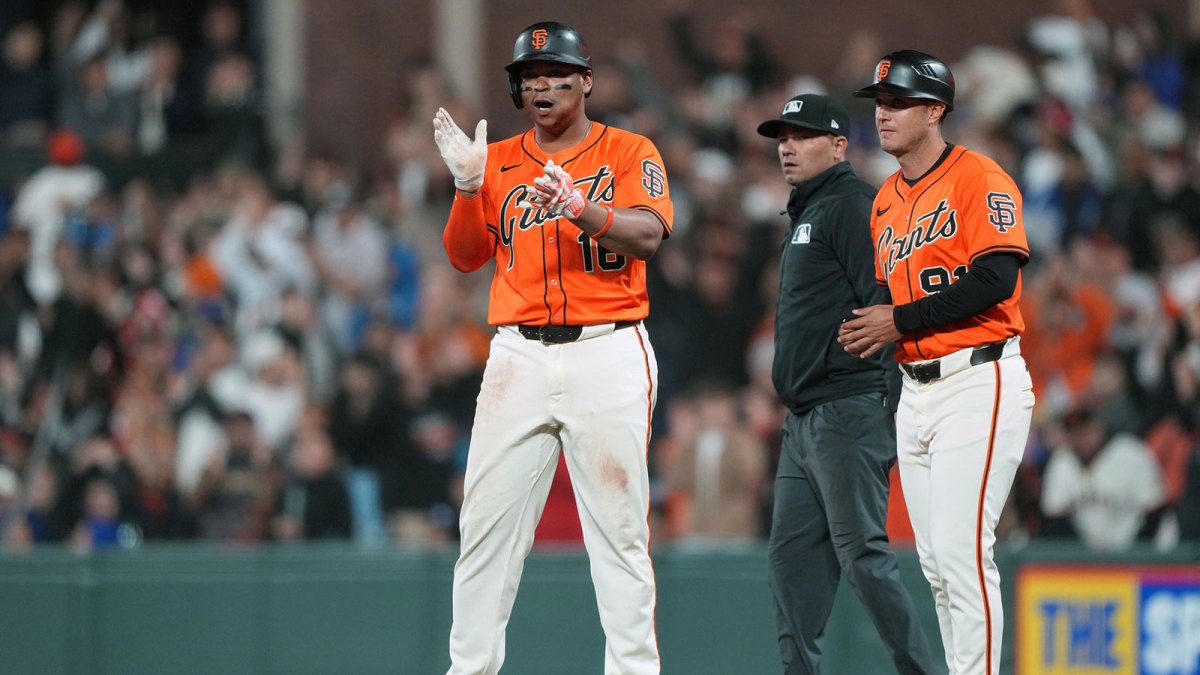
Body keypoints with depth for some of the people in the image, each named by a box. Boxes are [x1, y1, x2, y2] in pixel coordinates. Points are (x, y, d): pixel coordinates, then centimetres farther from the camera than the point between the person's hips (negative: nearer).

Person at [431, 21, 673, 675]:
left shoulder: (629, 153, 4)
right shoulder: (498, 161, 14)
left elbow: (648, 233, -12)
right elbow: (465, 256, 8)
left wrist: (581, 208, -30)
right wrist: (468, 186, -8)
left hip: (608, 352, -3)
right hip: (520, 354, 3)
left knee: (618, 525, -4)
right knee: (487, 522, 0)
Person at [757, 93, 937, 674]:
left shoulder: (850, 205, -8)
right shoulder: (806, 214, 23)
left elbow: (884, 302, -17)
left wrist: (884, 402, -23)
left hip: (849, 411, -10)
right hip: (805, 419, 10)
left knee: (862, 555, -12)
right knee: (792, 554, 8)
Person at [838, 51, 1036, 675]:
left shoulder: (979, 178, -7)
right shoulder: (886, 200, 17)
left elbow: (995, 278, -18)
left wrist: (901, 321, -15)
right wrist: (866, 330, 1)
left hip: (977, 384, -8)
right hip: (915, 388, 8)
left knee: (961, 552, -16)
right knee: (935, 562, 8)